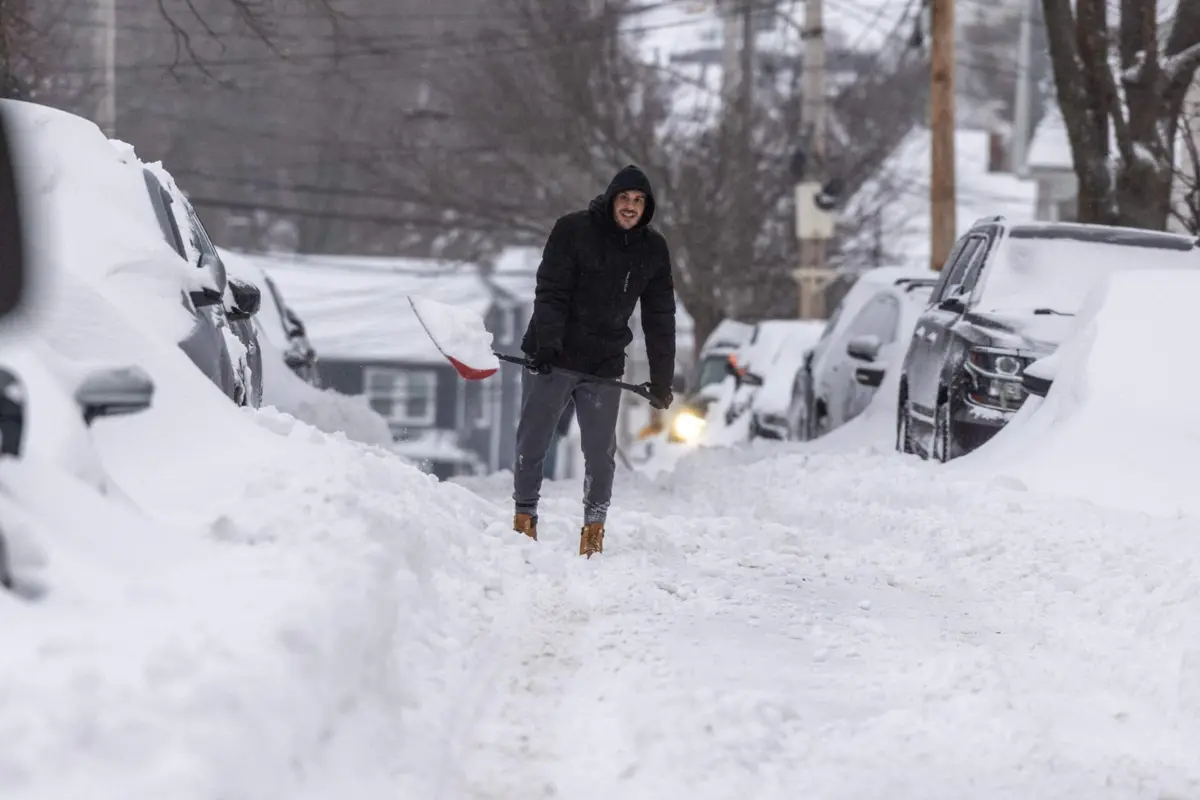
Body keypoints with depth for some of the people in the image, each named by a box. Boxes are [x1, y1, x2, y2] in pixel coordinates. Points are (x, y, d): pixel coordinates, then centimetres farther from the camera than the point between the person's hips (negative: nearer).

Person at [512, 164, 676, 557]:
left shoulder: (653, 249, 3)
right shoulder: (572, 230, -8)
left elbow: (660, 318, 6)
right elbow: (551, 292, -13)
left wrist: (661, 379, 4)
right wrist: (546, 344, -26)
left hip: (605, 364, 2)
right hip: (552, 358, -2)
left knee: (601, 452, -1)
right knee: (532, 442, 3)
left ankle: (594, 526, 8)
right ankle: (524, 516, 17)